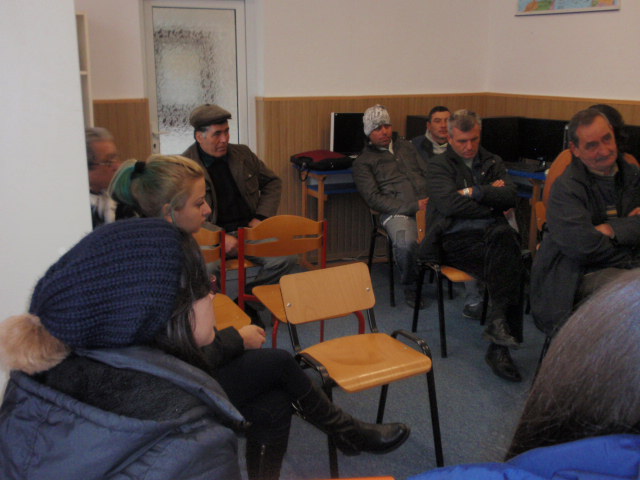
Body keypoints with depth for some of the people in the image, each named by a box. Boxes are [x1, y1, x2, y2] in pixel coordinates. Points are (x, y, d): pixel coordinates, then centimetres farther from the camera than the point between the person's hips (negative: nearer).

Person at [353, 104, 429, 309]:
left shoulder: (406, 146, 26)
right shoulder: (363, 162, 9)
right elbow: (374, 199, -2)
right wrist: (413, 206, -10)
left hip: (425, 205, 5)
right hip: (397, 212, -4)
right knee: (406, 243, -36)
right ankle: (410, 287, -7)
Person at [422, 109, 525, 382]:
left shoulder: (493, 163, 23)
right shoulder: (439, 165, 10)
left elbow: (510, 197, 6)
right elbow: (450, 204, -8)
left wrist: (475, 192, -5)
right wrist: (491, 201, 1)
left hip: (490, 232, 4)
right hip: (455, 238, -4)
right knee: (510, 260, -32)